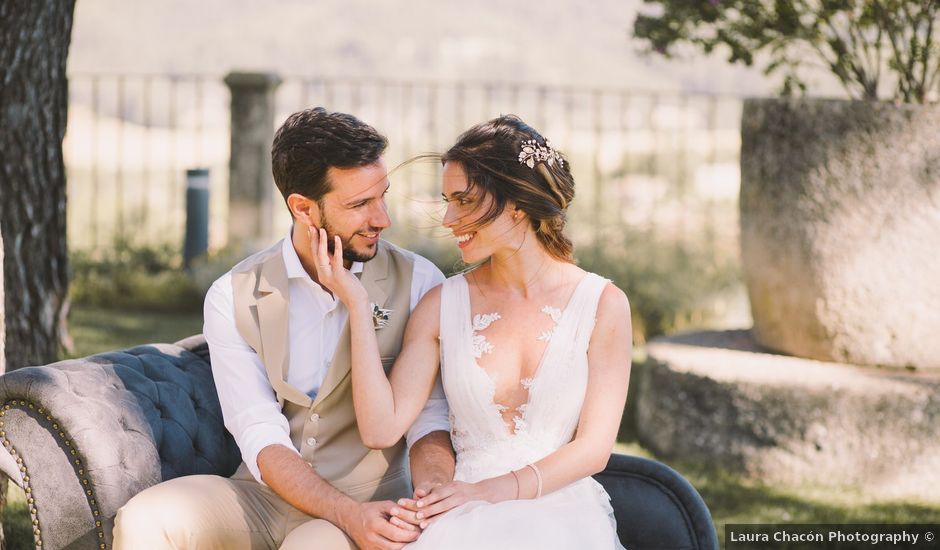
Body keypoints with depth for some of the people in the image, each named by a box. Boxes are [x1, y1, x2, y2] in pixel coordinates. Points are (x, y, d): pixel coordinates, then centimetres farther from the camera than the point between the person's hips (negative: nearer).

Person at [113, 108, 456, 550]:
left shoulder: (418, 283, -3)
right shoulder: (233, 297, -1)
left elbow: (430, 418, -6)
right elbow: (262, 439, -10)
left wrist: (430, 493, -30)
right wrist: (351, 515, -26)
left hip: (370, 503, -3)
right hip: (265, 497, 3)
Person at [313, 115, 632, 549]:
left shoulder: (603, 304, 1)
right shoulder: (442, 305, 6)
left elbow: (593, 448, 0)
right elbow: (381, 429, -2)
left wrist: (490, 490, -12)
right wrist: (356, 304, -6)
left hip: (561, 510, -1)